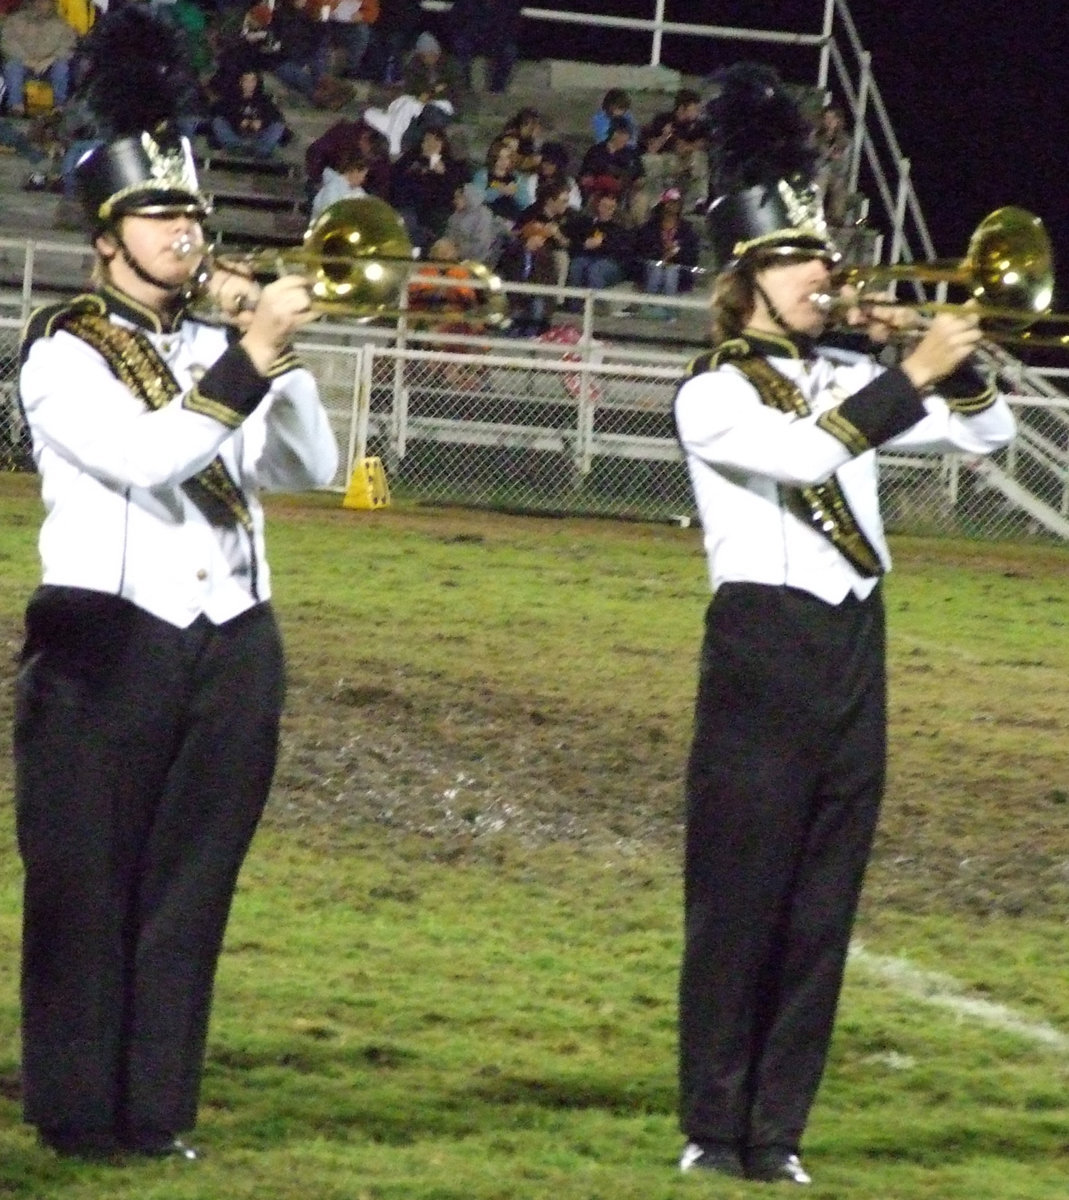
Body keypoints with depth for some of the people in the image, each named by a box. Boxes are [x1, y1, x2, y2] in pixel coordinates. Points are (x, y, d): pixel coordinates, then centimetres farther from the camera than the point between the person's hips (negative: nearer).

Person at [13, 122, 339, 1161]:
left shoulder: (216, 351, 17)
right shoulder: (64, 353, -1)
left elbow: (310, 467, 6)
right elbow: (141, 458, -18)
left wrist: (278, 352, -7)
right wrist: (248, 364, -21)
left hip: (230, 641, 5)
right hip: (108, 640, -5)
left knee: (189, 888, 4)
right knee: (85, 883, -2)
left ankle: (155, 1111, 8)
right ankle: (76, 1113, 2)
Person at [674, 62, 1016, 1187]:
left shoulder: (847, 376, 14)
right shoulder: (712, 396, -6)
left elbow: (985, 434, 12)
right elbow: (805, 454, -24)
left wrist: (949, 360, -4)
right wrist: (914, 375, -24)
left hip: (853, 651, 6)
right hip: (764, 642, -6)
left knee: (822, 904, 6)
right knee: (738, 900, -4)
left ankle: (777, 1129, 10)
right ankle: (712, 1129, 2)